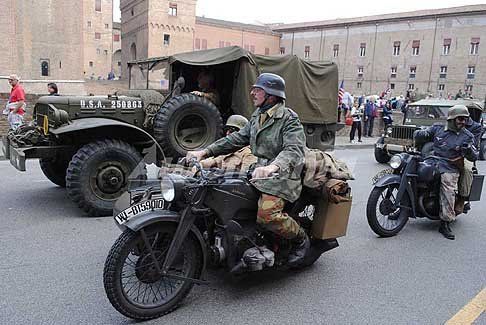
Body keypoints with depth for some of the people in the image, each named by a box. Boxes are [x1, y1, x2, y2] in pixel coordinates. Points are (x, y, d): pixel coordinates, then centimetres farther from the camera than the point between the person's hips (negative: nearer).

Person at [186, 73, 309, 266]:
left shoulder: (289, 119, -9)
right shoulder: (257, 116, 16)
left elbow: (294, 150, -24)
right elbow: (237, 139, 16)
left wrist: (273, 166, -46)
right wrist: (205, 152, 7)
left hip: (282, 175, -8)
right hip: (260, 170, 8)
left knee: (267, 214, -30)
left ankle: (301, 239, 1)